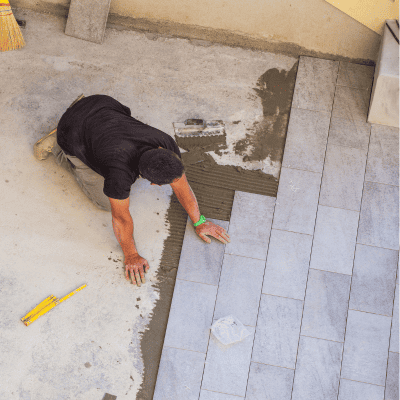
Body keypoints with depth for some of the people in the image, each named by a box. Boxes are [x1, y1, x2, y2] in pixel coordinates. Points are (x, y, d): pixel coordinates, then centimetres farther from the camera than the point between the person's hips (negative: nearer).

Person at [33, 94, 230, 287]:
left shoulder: (166, 144, -25)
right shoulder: (120, 172, -41)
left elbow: (182, 185, -9)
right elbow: (120, 216, -25)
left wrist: (199, 222, -1)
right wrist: (131, 255, -11)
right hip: (74, 135, -5)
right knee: (106, 202, 5)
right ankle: (58, 149, 18)